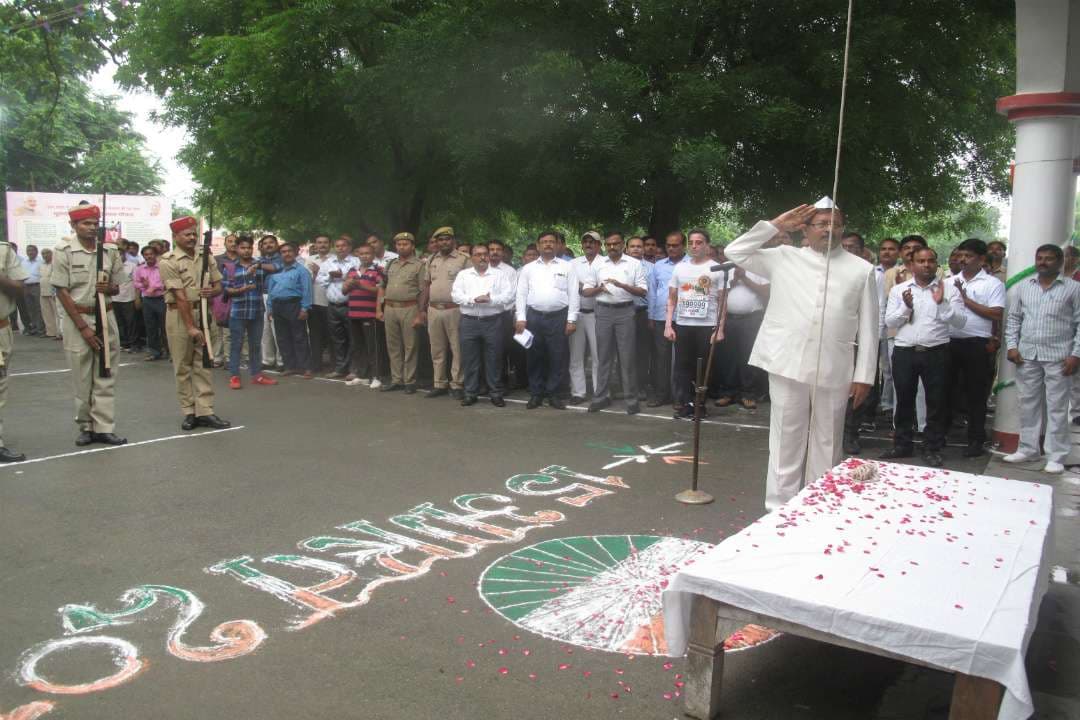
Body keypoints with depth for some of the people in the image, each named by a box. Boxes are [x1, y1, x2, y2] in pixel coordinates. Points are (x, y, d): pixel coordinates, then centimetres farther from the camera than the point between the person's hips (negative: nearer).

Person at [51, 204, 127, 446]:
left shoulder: (111, 251, 5)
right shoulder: (65, 254, -4)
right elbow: (62, 293, -6)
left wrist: (108, 288, -13)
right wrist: (83, 327, -12)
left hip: (106, 317, 3)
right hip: (77, 318, -2)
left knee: (106, 376, 3)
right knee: (81, 377, 4)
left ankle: (104, 428, 7)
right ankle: (86, 427, 15)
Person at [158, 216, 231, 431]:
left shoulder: (205, 256, 8)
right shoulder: (168, 261, -7)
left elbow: (218, 285, 12)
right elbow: (180, 296, -13)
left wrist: (211, 292, -13)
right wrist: (191, 327, -17)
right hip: (179, 315, -4)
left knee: (203, 364, 3)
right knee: (183, 366, 3)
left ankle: (205, 411, 6)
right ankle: (189, 413, 10)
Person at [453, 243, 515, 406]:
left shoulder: (499, 275, 8)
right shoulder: (463, 274, 10)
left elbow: (508, 294, -3)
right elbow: (456, 294, -1)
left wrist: (490, 299, -17)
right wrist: (474, 299, -16)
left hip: (493, 321, -1)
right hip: (469, 321, 1)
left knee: (493, 359, 2)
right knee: (470, 359, 5)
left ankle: (496, 393, 10)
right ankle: (470, 393, 13)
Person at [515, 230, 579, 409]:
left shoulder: (567, 267, 5)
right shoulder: (528, 268, 9)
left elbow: (573, 294, 1)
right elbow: (521, 294, 7)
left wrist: (571, 319, -5)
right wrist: (521, 318, -2)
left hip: (559, 317, -1)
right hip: (534, 316, 1)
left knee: (556, 358, 3)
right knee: (535, 357, 6)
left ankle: (553, 394, 13)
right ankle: (536, 394, 16)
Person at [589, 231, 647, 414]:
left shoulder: (634, 264, 2)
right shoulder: (598, 264, 9)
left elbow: (643, 291, -3)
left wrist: (622, 285, -17)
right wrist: (598, 289, -11)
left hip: (625, 311, -2)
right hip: (604, 311, 2)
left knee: (627, 356, 0)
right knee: (604, 356, 7)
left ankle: (631, 399, 6)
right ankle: (601, 396, 15)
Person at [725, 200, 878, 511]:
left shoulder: (861, 269, 6)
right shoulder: (783, 258, 8)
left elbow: (868, 327, 5)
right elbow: (736, 251, 6)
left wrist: (864, 375, 1)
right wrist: (775, 225, 2)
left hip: (834, 370, 1)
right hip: (788, 365, 0)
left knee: (826, 443, 10)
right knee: (786, 441, 7)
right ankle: (779, 507, 17)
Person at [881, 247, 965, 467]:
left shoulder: (949, 289, 2)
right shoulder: (899, 289, 6)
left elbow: (960, 321, -5)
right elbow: (889, 322, 2)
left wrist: (942, 302, -18)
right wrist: (906, 307, -14)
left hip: (936, 353, -1)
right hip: (904, 352, 2)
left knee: (936, 402, 4)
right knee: (904, 400, 10)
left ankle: (932, 449, 15)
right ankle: (902, 444, 23)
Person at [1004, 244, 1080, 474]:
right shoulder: (1023, 286, 9)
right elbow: (1013, 318, 12)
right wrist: (1011, 345, 1)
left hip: (1058, 356, -3)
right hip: (1027, 354, 3)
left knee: (1057, 407, 1)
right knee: (1028, 404, 11)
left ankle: (1056, 457, 7)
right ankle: (1027, 449, 21)